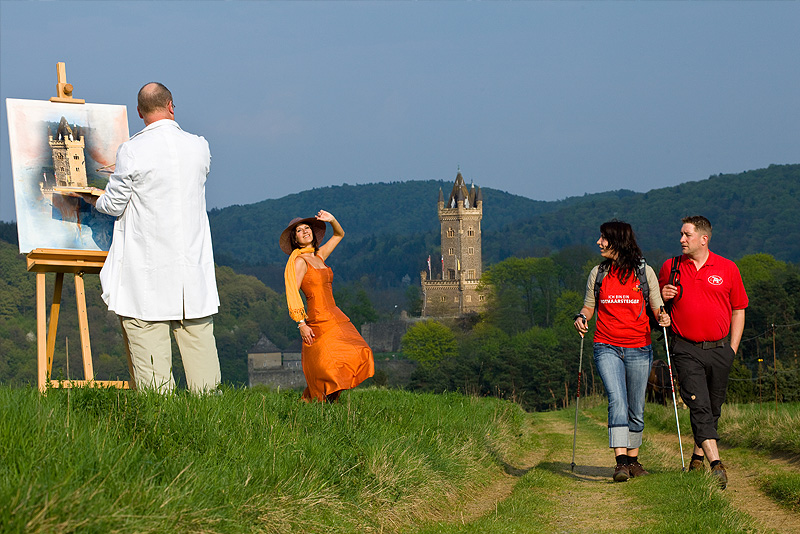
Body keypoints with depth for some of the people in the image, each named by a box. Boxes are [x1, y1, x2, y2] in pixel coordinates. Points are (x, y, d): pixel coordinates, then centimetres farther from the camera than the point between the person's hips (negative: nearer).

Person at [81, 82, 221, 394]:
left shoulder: (132, 152, -11)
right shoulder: (199, 147, 2)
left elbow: (114, 205, -2)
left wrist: (95, 201, 20)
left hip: (148, 267, -4)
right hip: (194, 261, 4)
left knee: (148, 335, -1)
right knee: (198, 334, 9)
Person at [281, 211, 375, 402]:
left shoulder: (319, 256, 15)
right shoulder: (299, 261, -6)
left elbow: (339, 234, 29)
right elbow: (292, 294, -13)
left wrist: (332, 220, 8)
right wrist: (301, 324, -19)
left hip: (335, 318, 8)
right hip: (319, 320, -8)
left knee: (357, 357, -2)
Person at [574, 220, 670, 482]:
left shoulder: (644, 272, 2)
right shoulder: (597, 274, 7)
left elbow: (657, 306, 7)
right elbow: (589, 306, 16)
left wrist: (662, 316, -16)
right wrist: (581, 317, -6)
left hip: (639, 350, 0)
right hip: (607, 349, 0)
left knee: (636, 409, 8)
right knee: (617, 400, -19)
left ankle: (633, 459, 25)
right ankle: (621, 461, -25)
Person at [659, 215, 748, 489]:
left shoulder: (727, 269, 4)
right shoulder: (670, 268, 6)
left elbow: (738, 310, 10)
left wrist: (732, 349, 4)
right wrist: (662, 297, -5)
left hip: (719, 350, 1)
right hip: (687, 350, -1)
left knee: (713, 408, 9)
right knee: (699, 407, -14)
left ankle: (698, 456, 28)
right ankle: (716, 464, -22)